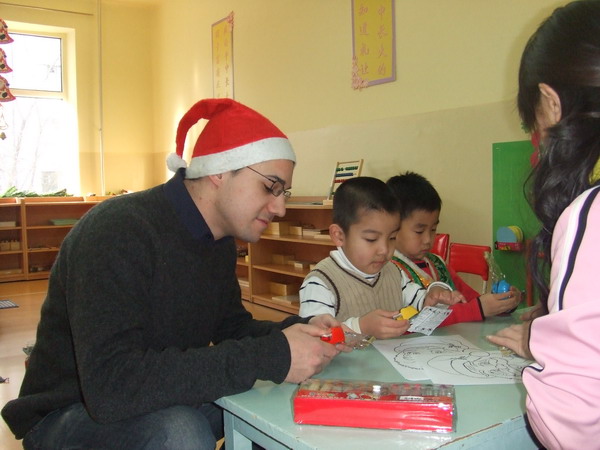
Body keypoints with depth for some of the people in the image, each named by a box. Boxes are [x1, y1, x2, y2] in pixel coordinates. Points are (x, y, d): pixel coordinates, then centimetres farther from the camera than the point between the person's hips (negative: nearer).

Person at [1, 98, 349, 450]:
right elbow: (110, 385, -37)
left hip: (164, 405, 7)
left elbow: (231, 327, 9)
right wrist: (269, 358, -36)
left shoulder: (219, 242, 1)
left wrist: (298, 331, -12)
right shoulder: (118, 232, -27)